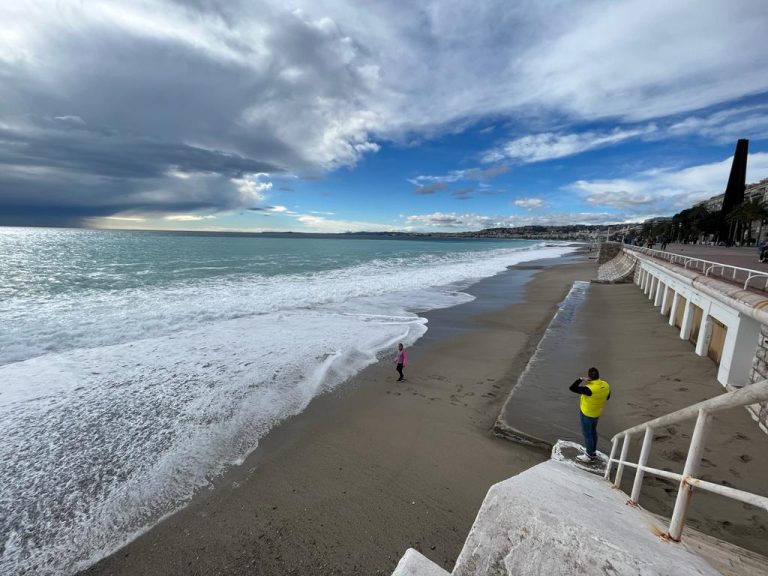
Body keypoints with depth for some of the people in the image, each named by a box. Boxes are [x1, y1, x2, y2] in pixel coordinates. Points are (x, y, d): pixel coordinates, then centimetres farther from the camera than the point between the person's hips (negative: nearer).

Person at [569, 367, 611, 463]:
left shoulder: (590, 389, -37)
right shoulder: (606, 385, -13)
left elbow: (572, 388, -36)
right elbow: (607, 397, 5)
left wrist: (581, 379, -30)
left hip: (587, 414, -8)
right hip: (597, 412, 8)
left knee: (587, 434, 11)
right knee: (593, 431, 26)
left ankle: (589, 456, 26)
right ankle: (593, 451, 44)